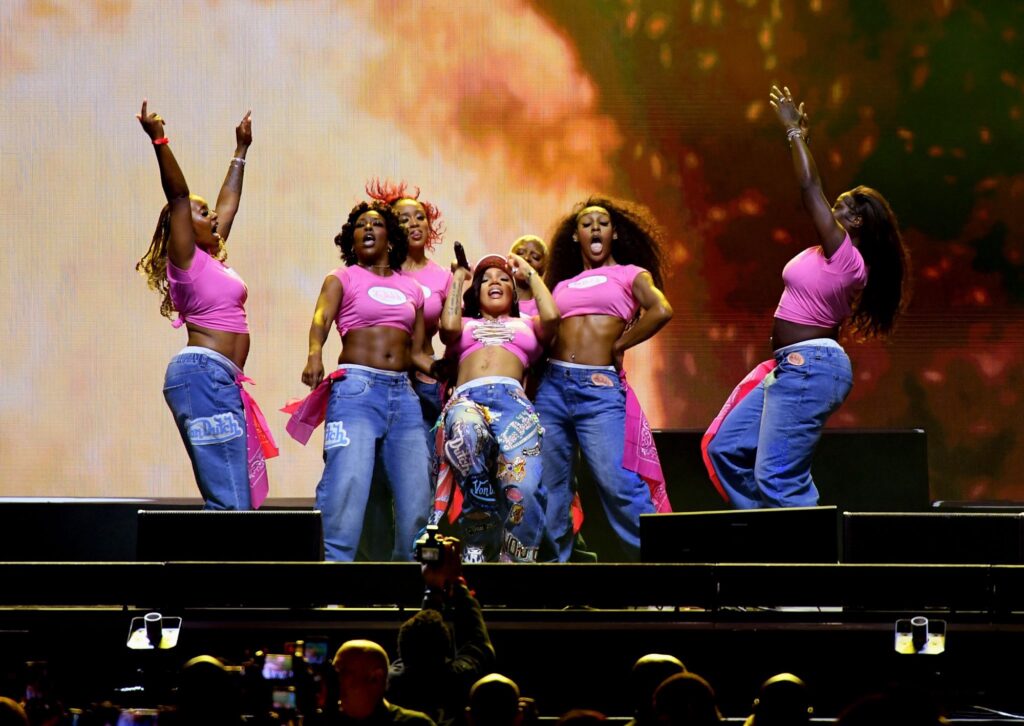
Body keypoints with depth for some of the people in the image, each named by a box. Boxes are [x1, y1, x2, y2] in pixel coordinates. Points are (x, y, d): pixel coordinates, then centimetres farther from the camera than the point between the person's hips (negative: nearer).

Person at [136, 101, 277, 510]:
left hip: (221, 382, 9)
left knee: (234, 502, 4)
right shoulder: (187, 260, -2)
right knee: (229, 503, -17)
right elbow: (177, 196, -13)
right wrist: (159, 142, -22)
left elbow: (229, 201, 32)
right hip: (201, 374, -9)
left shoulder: (213, 259, 20)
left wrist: (241, 149, 40)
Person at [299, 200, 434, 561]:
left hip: (402, 393, 4)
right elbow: (320, 320, -10)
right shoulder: (342, 279, 9)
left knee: (416, 494, -2)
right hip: (356, 388, -4)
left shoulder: (411, 290, 20)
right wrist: (315, 354, -31)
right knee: (347, 483, -19)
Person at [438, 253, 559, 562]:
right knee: (466, 432, -43)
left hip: (513, 401, 1)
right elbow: (448, 326, 11)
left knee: (523, 489, -30)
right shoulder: (465, 325, 35)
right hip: (466, 399, 0)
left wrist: (529, 273, 26)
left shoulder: (526, 325, 34)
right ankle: (479, 541, -31)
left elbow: (551, 317, 11)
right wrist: (459, 278, 27)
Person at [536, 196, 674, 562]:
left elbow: (661, 310, -10)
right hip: (552, 385, 5)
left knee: (618, 484, -16)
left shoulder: (629, 273, 9)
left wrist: (618, 346, -6)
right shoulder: (562, 285, 21)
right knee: (549, 490, 5)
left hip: (600, 389, -5)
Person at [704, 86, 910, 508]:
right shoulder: (831, 254, 13)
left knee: (777, 476, -15)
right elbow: (812, 193, 24)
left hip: (811, 369, -11)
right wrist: (798, 136, 24)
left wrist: (793, 131, -9)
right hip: (795, 368, 11)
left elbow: (810, 189, -17)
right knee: (727, 448, 12)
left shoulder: (845, 256, -14)